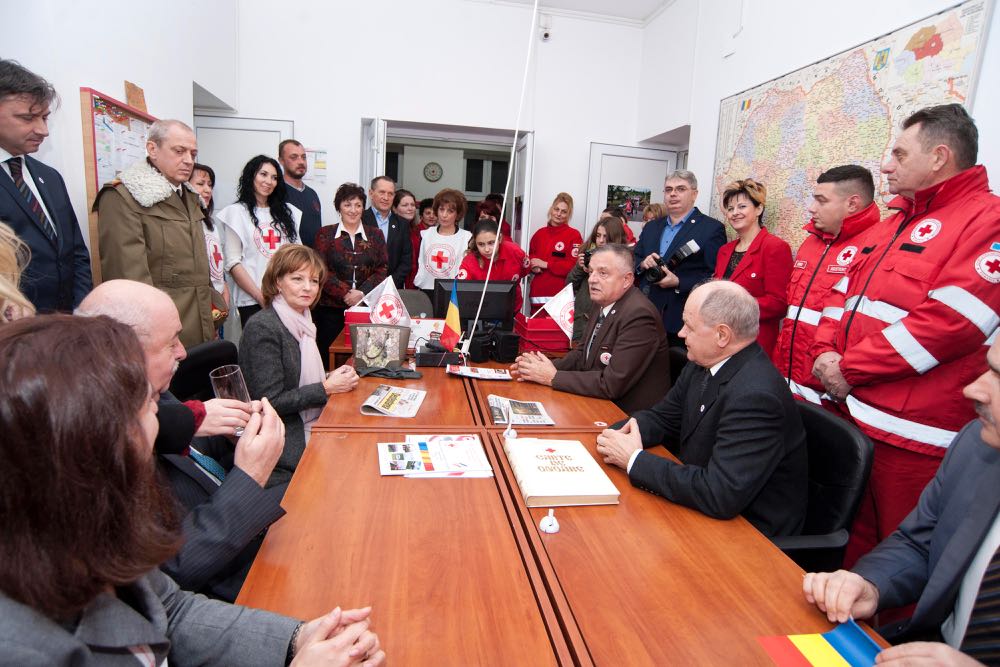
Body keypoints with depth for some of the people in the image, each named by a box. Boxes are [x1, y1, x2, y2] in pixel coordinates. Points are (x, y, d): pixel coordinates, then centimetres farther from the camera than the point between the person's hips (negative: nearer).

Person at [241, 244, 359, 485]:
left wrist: (332, 377, -2)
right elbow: (270, 402, -19)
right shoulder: (262, 328, -17)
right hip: (285, 440, -8)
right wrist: (327, 387, -16)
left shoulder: (301, 320, 8)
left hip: (312, 425, 8)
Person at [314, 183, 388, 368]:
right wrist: (346, 294, -13)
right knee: (330, 359, -1)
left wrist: (361, 293, -10)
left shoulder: (375, 234, 12)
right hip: (331, 308, -1)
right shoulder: (326, 234, 7)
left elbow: (382, 269, 4)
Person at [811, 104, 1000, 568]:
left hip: (913, 435, -8)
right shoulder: (891, 224, 16)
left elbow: (947, 324, -20)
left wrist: (850, 369, -16)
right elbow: (845, 294, 16)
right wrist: (827, 353, -1)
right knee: (852, 536, 21)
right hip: (854, 411, 8)